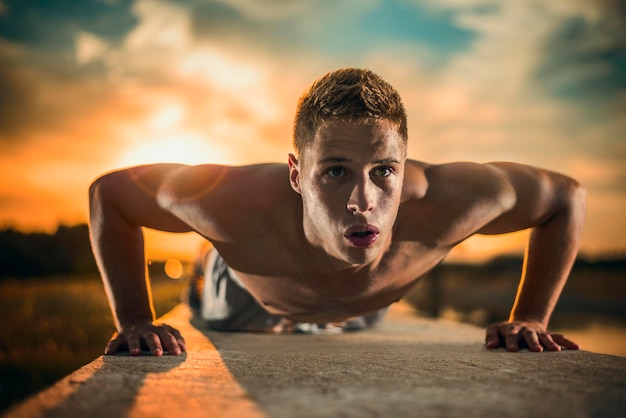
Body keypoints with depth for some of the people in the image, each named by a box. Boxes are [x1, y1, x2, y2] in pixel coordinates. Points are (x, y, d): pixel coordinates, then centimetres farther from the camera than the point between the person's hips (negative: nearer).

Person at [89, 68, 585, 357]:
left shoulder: (443, 204, -48)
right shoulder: (237, 204, -51)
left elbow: (568, 195, -28)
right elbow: (108, 190, -32)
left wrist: (530, 319, -28)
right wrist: (135, 321, -34)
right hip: (251, 297, -2)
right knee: (218, 318, 36)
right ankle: (197, 281, 70)